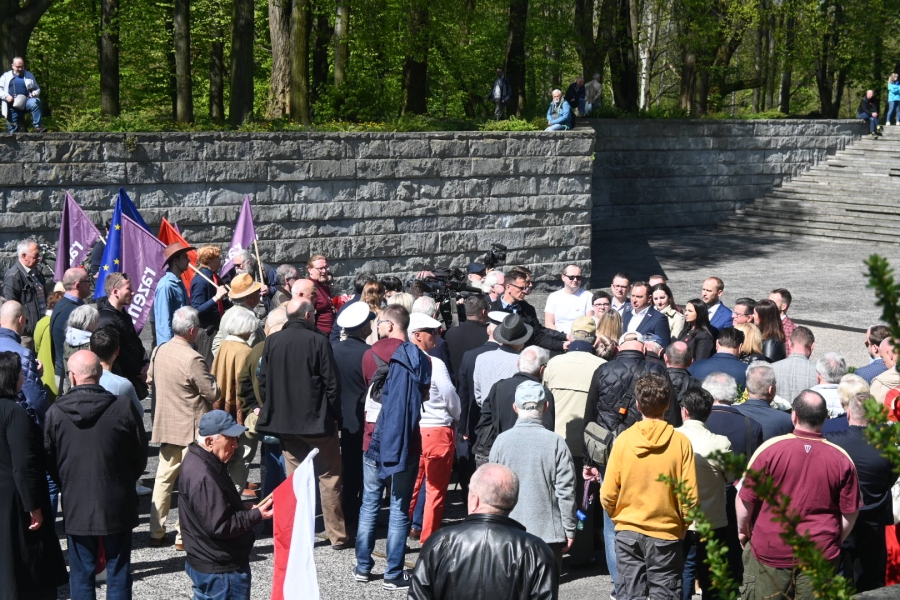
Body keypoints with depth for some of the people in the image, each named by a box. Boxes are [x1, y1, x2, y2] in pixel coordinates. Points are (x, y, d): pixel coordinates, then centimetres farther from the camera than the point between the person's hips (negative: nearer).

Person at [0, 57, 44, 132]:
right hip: (12, 106, 1)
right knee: (13, 130, -5)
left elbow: (37, 88, 22)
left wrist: (35, 93, -3)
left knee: (34, 103, -34)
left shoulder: (29, 75, 17)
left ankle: (37, 127, -37)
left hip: (26, 102, -1)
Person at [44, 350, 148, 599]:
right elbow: (140, 456, -2)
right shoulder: (123, 407, -12)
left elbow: (49, 460, 1)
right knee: (118, 573, 10)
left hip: (76, 506, 1)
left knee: (81, 574, 12)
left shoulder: (56, 412, -9)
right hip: (117, 505, -1)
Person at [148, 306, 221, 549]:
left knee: (164, 477, 14)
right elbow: (213, 393, -18)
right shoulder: (193, 359, -22)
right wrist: (213, 381, 2)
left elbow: (150, 381, 15)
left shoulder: (158, 351, 2)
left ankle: (156, 532, 18)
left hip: (165, 425, 7)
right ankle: (184, 535, 5)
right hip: (191, 428, -7)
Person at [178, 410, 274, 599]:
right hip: (221, 571, -11)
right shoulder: (203, 477, -27)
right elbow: (219, 526, -26)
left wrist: (248, 512, 5)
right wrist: (256, 515, -21)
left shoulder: (197, 461, 7)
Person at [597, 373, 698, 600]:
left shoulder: (623, 439, -7)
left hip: (628, 532, 1)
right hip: (666, 533, -1)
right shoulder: (680, 442, -9)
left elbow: (608, 494, -5)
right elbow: (690, 495, -8)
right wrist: (683, 526, 10)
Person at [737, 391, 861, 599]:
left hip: (771, 551, -1)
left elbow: (745, 499, -5)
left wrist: (743, 530, 13)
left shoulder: (770, 449, -11)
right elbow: (850, 513, 4)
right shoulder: (841, 459, -4)